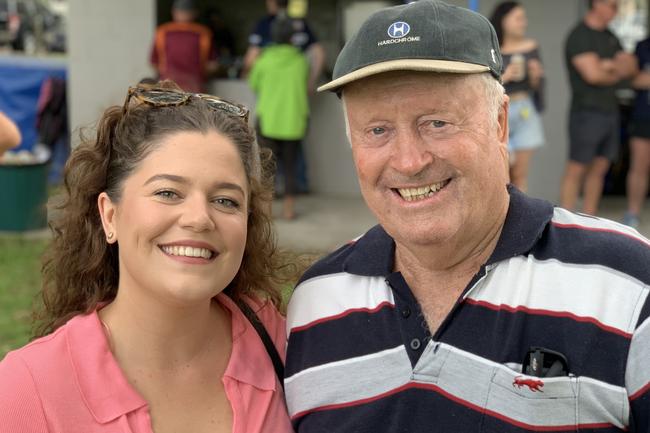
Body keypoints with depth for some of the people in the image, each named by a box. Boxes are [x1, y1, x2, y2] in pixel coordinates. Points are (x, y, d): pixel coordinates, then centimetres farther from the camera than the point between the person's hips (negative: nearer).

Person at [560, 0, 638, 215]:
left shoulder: (610, 37, 16)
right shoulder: (580, 36, -9)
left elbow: (631, 67, 12)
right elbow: (592, 74, -17)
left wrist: (610, 65, -9)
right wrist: (617, 74, 2)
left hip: (610, 110, 8)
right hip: (587, 111, -8)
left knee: (599, 168, 9)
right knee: (576, 169, -6)